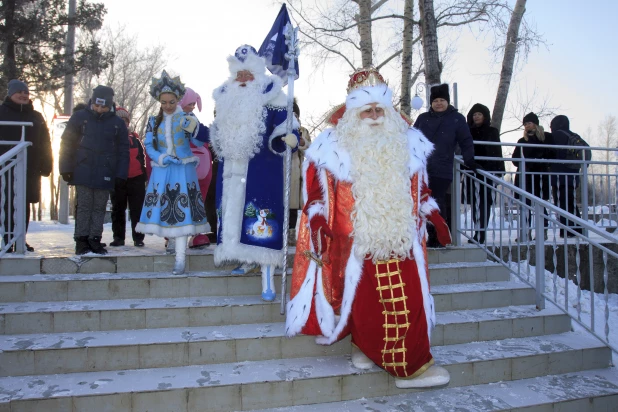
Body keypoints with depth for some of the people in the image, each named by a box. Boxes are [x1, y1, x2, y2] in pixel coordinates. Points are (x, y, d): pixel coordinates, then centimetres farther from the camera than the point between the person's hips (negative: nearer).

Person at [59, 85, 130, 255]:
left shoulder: (118, 123, 5)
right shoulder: (79, 117, 2)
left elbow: (123, 151, 6)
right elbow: (67, 144, 4)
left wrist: (121, 175, -2)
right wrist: (66, 168, -2)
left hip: (105, 175, 1)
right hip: (83, 173, -1)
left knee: (99, 208, 6)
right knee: (84, 207, 1)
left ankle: (95, 240, 13)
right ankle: (81, 240, 8)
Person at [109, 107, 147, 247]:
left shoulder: (134, 138, 10)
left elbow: (143, 156, 10)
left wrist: (145, 174, 4)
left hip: (136, 179, 0)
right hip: (117, 179, 0)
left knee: (137, 210, 1)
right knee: (118, 210, 8)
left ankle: (138, 238, 5)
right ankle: (118, 237, 16)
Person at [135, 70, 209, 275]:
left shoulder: (186, 118, 1)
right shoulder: (154, 121, 10)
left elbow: (200, 142, -10)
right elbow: (148, 145, 2)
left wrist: (192, 129, -30)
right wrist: (163, 158, -14)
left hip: (183, 170, -3)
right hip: (161, 171, 3)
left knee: (181, 211, -8)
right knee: (164, 209, 6)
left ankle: (180, 259, -8)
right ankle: (172, 241, 26)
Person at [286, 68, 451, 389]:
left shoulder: (407, 143, 10)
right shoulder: (333, 146, -1)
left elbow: (420, 191, 18)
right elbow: (317, 194, 0)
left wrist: (436, 219, 15)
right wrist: (318, 226, -11)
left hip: (399, 240, 4)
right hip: (355, 242, -3)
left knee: (405, 298, -1)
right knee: (362, 297, -4)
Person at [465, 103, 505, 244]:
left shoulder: (492, 132, 10)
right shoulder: (468, 132, 13)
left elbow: (497, 152, 7)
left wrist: (499, 170, -2)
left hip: (488, 171, -2)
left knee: (484, 201, -7)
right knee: (475, 202, 1)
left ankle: (480, 234, -10)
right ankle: (480, 232, 8)